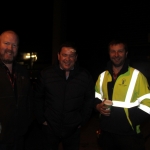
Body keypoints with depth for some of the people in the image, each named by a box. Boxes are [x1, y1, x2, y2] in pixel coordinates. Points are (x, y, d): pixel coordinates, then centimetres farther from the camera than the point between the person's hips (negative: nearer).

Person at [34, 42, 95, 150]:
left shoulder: (85, 76, -5)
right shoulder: (46, 74, -5)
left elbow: (89, 100, 4)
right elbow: (38, 98, 3)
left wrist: (82, 121, 3)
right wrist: (42, 119, 0)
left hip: (73, 129, 0)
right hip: (50, 128, 0)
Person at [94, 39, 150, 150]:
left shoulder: (136, 75, -8)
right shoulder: (102, 76, 8)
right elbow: (96, 97, 19)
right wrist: (98, 106, -2)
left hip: (128, 134, -4)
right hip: (106, 132, 5)